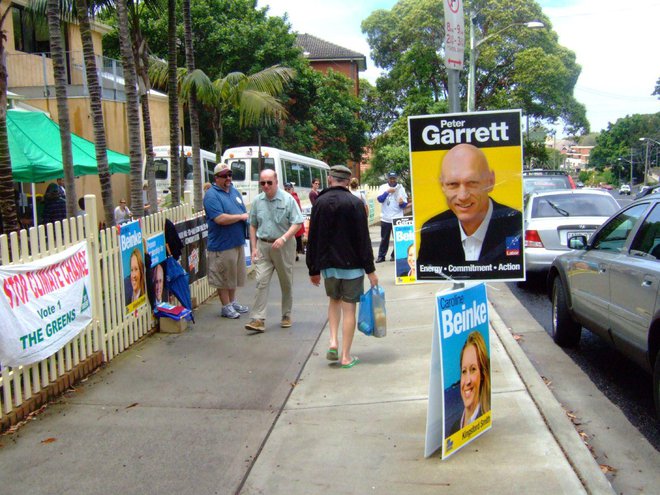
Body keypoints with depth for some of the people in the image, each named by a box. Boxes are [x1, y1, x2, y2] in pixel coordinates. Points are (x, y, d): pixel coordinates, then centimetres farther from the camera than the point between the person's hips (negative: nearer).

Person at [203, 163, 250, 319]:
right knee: (223, 277, 2)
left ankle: (233, 302, 31)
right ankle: (226, 306, 13)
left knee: (235, 275, 17)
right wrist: (241, 217, -14)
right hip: (222, 244, -8)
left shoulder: (235, 191, 13)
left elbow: (244, 212, 22)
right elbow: (220, 219, -24)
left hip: (238, 242, 8)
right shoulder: (212, 195, -13)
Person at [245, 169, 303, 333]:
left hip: (284, 246, -2)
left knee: (286, 283, 10)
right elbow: (253, 226, 12)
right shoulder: (257, 201, 4)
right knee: (261, 282, -7)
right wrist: (254, 248, 5)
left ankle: (286, 316, 26)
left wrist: (283, 238, -22)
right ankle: (258, 319, -8)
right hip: (263, 246, 2)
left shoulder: (287, 199, -7)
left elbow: (297, 223, -9)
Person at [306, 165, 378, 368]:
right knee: (349, 308, 3)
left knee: (334, 300, 23)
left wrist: (313, 269, 12)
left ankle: (333, 342, 7)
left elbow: (313, 239, 4)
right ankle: (346, 356, 6)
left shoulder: (320, 203, 1)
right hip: (351, 264, -3)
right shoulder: (355, 203, -8)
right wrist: (370, 269, -6)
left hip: (328, 265, 3)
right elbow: (363, 239, -10)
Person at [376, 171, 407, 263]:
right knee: (384, 239, 5)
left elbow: (404, 204, 2)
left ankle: (395, 255, 13)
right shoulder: (383, 187, 5)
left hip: (397, 218, 0)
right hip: (385, 218, 0)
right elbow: (379, 199, -9)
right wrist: (387, 192, -19)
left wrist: (402, 203, -20)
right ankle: (381, 256, 11)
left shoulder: (401, 188, 4)